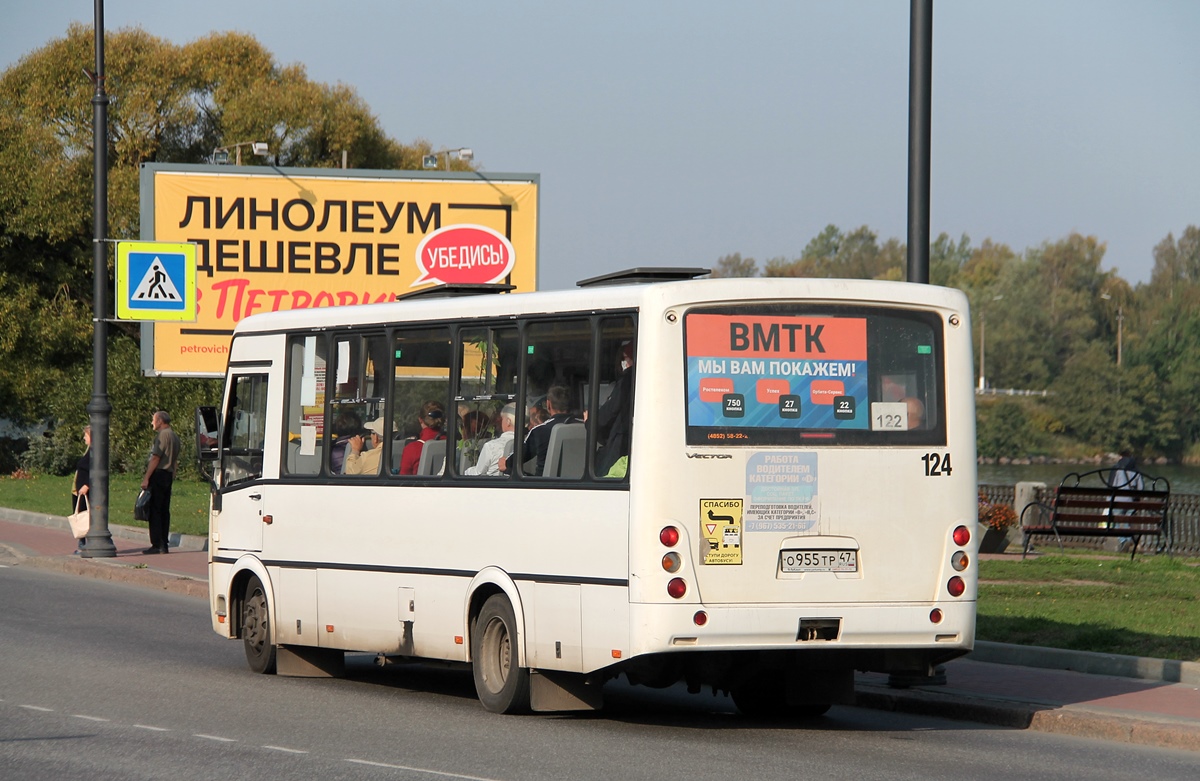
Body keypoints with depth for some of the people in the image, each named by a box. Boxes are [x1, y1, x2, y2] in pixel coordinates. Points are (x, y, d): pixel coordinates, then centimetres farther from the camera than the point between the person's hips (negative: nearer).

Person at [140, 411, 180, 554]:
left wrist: (146, 478, -17)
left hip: (159, 474, -9)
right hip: (168, 475, 9)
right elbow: (175, 461, 21)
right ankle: (164, 544, 9)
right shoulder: (174, 436, 18)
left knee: (155, 510, -8)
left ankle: (157, 544, -11)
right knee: (164, 511, 9)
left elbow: (156, 458, -17)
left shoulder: (162, 435, -11)